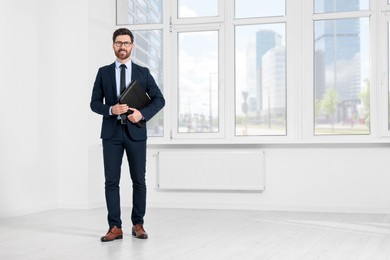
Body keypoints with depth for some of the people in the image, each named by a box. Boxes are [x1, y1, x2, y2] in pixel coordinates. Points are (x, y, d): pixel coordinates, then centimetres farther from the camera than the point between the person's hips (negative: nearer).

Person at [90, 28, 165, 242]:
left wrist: (143, 113, -13)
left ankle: (138, 224, 16)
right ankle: (115, 228, 4)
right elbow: (94, 103, 4)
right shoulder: (103, 72, 7)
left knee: (138, 180, 4)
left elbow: (159, 99, 3)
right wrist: (111, 109, -15)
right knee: (111, 181, -2)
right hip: (111, 132, 0)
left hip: (135, 132, 0)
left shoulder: (143, 72, 6)